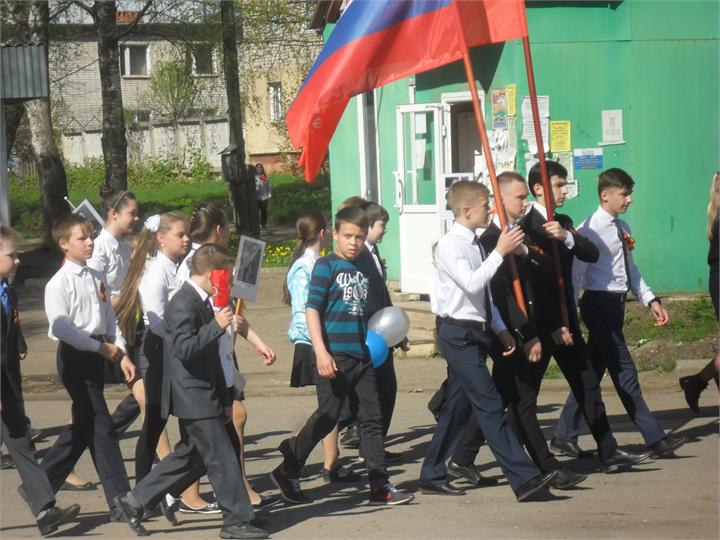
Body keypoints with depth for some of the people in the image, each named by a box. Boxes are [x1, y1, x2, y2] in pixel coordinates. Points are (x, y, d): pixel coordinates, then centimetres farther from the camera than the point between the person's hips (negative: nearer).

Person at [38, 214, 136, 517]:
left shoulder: (97, 278, 11)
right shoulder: (58, 284, -11)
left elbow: (110, 319, 14)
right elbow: (61, 327, -18)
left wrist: (121, 353, 4)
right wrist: (100, 347, -15)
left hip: (95, 355, 8)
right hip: (74, 355, -8)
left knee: (83, 426, 14)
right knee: (101, 428, -8)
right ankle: (120, 501, -6)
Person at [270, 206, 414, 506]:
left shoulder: (364, 268, 14)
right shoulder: (326, 265, -6)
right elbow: (312, 309, -11)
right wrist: (321, 352, -18)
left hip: (362, 356, 7)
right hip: (335, 356, -7)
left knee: (372, 418, 3)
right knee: (327, 417, 0)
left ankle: (380, 486, 5)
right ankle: (287, 473, 16)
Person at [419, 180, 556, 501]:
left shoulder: (474, 246, 15)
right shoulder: (449, 246, -12)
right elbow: (472, 283, -26)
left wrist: (501, 330, 16)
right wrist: (500, 252, -24)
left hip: (476, 335, 10)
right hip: (459, 335, -10)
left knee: (458, 407, 13)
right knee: (490, 405, -14)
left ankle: (432, 476, 23)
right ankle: (524, 479, -20)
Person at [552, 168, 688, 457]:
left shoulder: (622, 228, 12)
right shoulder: (591, 230, -14)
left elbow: (631, 269, 21)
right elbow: (575, 274, -15)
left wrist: (650, 300, 11)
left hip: (615, 305, 9)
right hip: (600, 305, -9)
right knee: (625, 373, -6)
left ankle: (565, 436, 22)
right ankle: (655, 439, -5)